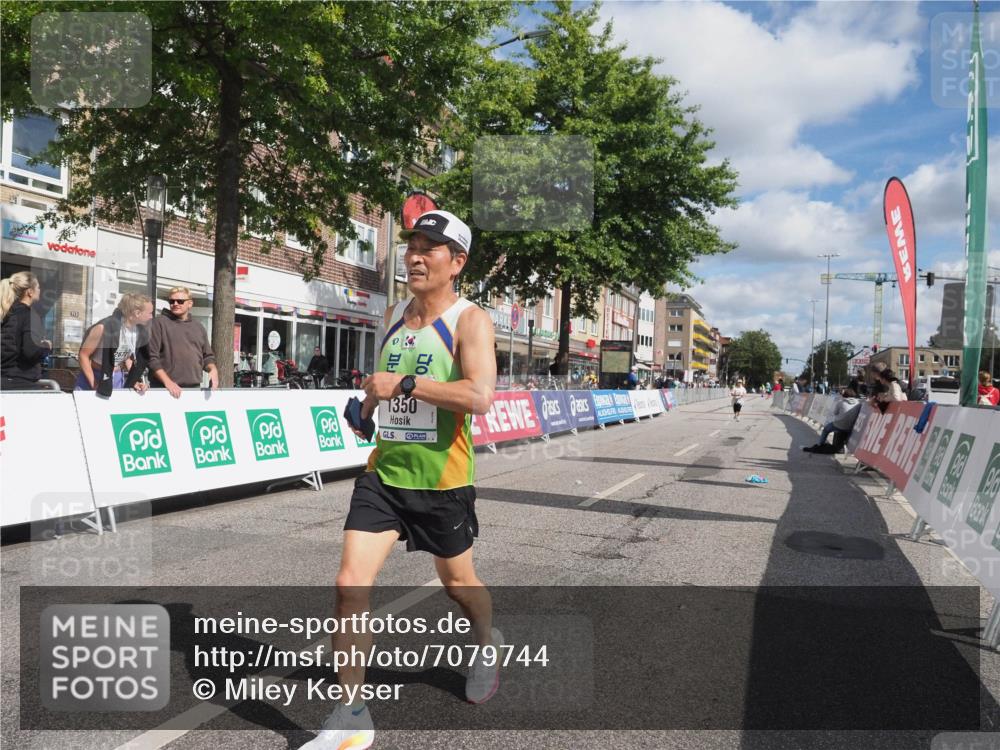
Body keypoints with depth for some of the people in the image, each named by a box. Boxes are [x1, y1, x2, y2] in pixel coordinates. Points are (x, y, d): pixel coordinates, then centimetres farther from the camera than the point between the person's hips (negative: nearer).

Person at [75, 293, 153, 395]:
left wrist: (134, 381, 0)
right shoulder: (104, 328, -22)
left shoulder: (141, 332, -6)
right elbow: (83, 355, -14)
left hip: (118, 379, 5)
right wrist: (94, 384, -17)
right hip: (96, 377, -5)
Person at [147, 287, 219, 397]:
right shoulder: (159, 323, 0)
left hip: (194, 388, 5)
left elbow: (207, 356, 21)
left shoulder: (199, 327, 17)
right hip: (164, 389, -4)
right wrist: (167, 382, -16)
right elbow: (152, 357, -7)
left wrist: (213, 369, -2)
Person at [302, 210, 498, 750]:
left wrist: (404, 384, -25)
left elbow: (480, 396, -26)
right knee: (350, 584, -5)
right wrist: (370, 401, 10)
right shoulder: (394, 316, 10)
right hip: (383, 473, 5)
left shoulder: (469, 320, -11)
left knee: (457, 582, 16)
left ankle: (487, 644, 50)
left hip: (441, 480, -5)